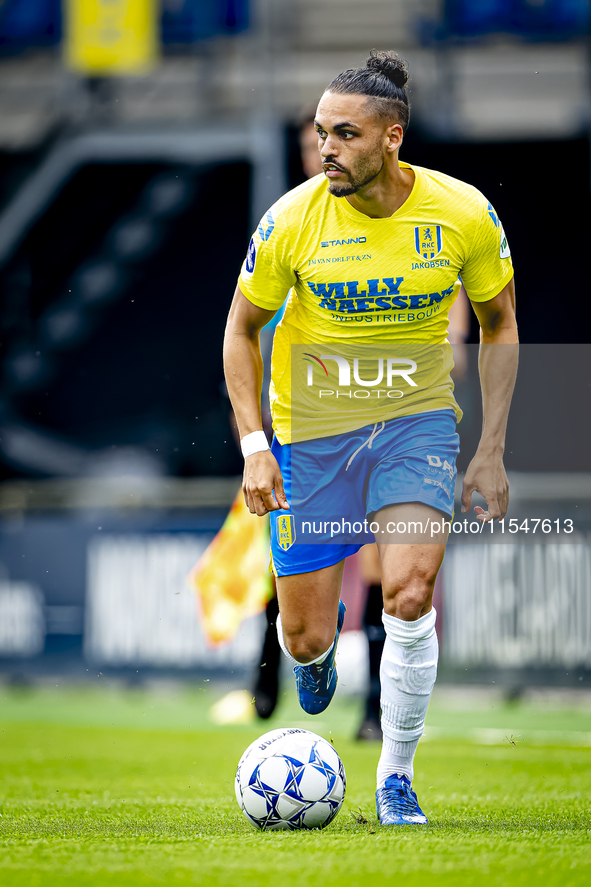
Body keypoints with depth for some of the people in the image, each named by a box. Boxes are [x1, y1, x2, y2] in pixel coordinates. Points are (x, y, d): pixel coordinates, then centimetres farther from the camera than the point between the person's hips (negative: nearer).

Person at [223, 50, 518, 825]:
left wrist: (491, 453, 0)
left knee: (409, 595, -23)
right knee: (304, 638, 2)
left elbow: (499, 326, 4)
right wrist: (253, 446, -9)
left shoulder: (463, 214, -12)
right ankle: (318, 643, 44)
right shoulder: (292, 220, -14)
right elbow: (241, 330, 1)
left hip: (416, 422, 0)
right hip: (310, 433, 0)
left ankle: (396, 778, -2)